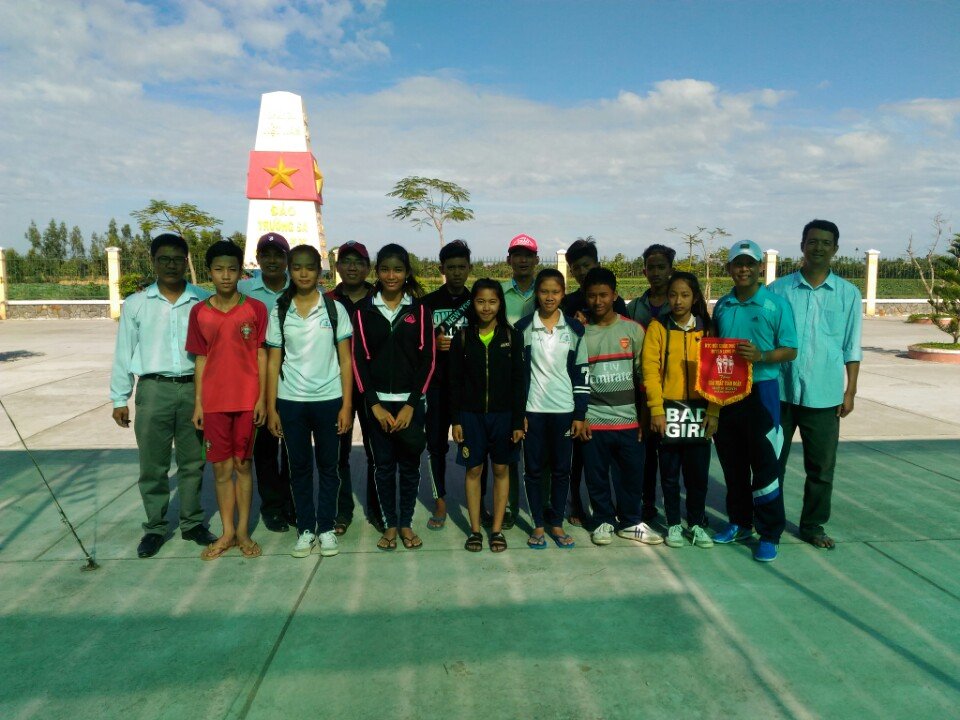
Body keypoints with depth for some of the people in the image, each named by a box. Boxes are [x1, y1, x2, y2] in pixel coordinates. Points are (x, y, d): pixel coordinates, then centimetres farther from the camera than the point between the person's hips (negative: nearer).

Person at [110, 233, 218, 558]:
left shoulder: (204, 301, 3)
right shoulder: (136, 304, 5)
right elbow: (124, 353, 8)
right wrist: (119, 399, 6)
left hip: (195, 388, 0)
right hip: (153, 389, 0)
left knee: (193, 461, 10)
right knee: (153, 465, 6)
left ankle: (192, 522, 24)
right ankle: (155, 528, 19)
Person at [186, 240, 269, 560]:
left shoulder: (255, 309, -2)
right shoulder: (199, 312, 4)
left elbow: (261, 354, 0)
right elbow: (201, 359, 6)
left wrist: (262, 398, -4)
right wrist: (197, 403, 3)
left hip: (247, 399, -1)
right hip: (214, 400, 2)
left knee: (243, 464, 7)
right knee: (221, 468, 8)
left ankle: (243, 531, 19)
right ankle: (227, 533, 20)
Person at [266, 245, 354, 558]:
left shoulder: (335, 309, -1)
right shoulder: (279, 312, 3)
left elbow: (345, 360, 0)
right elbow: (273, 362, 5)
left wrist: (347, 405, -6)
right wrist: (271, 408, 0)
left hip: (328, 399, -1)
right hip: (291, 402, 1)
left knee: (328, 465, 7)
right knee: (299, 466, 9)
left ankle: (326, 527, 19)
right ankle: (306, 528, 21)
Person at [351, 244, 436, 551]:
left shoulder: (419, 309, 2)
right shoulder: (364, 310, 3)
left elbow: (427, 358, -1)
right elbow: (359, 359, 0)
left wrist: (410, 404, -8)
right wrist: (375, 404, -7)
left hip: (411, 401, 0)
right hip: (377, 401, 0)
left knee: (409, 465, 7)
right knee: (383, 465, 7)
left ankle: (406, 523, 22)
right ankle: (389, 524, 21)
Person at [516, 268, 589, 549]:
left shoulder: (574, 329, 3)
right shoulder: (523, 328, 1)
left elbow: (581, 373, 4)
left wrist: (580, 414, 1)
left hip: (564, 409, 1)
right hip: (532, 409, -1)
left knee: (561, 469, 7)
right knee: (533, 469, 5)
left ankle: (557, 524, 21)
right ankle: (538, 525, 18)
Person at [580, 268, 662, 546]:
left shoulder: (633, 330, 3)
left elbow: (643, 376, 7)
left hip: (628, 419, 1)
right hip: (593, 421, -1)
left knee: (632, 473, 7)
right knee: (597, 476, 6)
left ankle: (630, 522, 26)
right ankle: (604, 521, 25)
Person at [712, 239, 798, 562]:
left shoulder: (776, 304, -5)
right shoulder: (722, 305, 9)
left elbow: (790, 350, -5)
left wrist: (761, 356, -23)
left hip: (761, 390, -5)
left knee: (765, 463, -1)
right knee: (732, 462, 13)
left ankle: (770, 534, 10)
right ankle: (740, 523, 29)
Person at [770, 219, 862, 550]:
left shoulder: (848, 294, 4)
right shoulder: (779, 290, 0)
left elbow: (852, 349, 6)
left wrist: (850, 392, 2)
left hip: (824, 395, 1)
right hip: (780, 391, -1)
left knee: (822, 467, 9)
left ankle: (813, 525, 25)